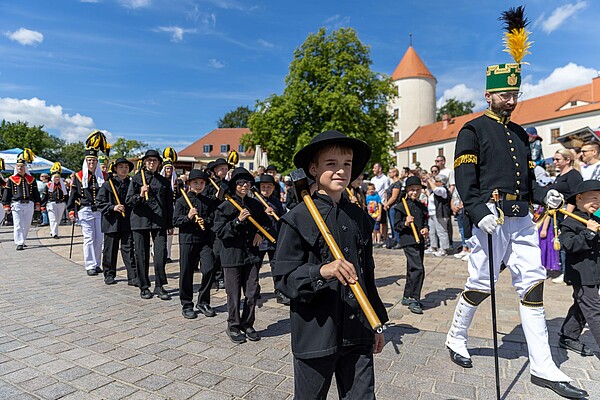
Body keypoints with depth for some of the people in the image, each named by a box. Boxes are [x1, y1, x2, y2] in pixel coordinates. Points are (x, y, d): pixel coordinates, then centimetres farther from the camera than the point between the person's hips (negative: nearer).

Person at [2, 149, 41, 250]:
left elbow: (36, 193, 13)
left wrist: (38, 204, 10)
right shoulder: (11, 179, 4)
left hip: (29, 205, 3)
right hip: (16, 205, -3)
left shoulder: (31, 179, 10)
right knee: (18, 225, -7)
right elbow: (6, 193, 4)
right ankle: (19, 243, -7)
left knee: (27, 225, 9)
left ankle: (22, 241, 24)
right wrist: (6, 205, -1)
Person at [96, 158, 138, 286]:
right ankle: (109, 275, 24)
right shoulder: (108, 184, 1)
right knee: (110, 250, 9)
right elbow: (100, 203, -1)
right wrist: (113, 207, -15)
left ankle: (133, 277, 1)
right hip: (112, 222, -1)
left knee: (129, 249, -1)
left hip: (128, 222, 1)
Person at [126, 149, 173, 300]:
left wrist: (170, 224, 10)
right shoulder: (137, 178, 6)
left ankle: (159, 286, 6)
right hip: (140, 220, -1)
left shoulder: (164, 181, 12)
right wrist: (140, 195, -18)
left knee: (161, 253, -6)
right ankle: (144, 287, 17)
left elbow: (169, 203, 13)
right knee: (142, 255, 4)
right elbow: (128, 201, 3)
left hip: (159, 221, 1)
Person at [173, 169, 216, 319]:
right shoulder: (181, 201, 1)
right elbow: (175, 221, -3)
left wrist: (205, 221, -15)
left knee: (209, 269, -5)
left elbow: (212, 220, 6)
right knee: (186, 273, 5)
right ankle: (187, 305, 21)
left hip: (205, 240, 2)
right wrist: (188, 217, -20)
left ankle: (203, 302, 13)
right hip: (187, 239, -2)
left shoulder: (209, 202, 10)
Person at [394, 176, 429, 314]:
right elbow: (396, 226, -5)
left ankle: (407, 297, 27)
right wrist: (405, 223, -23)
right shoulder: (401, 206, -4)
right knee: (418, 268, -16)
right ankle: (414, 300, -7)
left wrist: (425, 229, 1)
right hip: (408, 241, -7)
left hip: (420, 241, 7)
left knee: (412, 270, 14)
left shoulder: (422, 207, 14)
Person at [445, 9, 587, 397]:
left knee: (534, 285, 5)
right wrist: (479, 212, -24)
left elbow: (528, 177, 20)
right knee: (481, 285, 3)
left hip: (523, 220, 7)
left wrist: (544, 195, 0)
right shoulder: (473, 130, -3)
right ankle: (456, 338, 27)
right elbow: (464, 178, -13)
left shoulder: (520, 133, 19)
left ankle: (543, 367, 15)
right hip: (492, 220, -7)